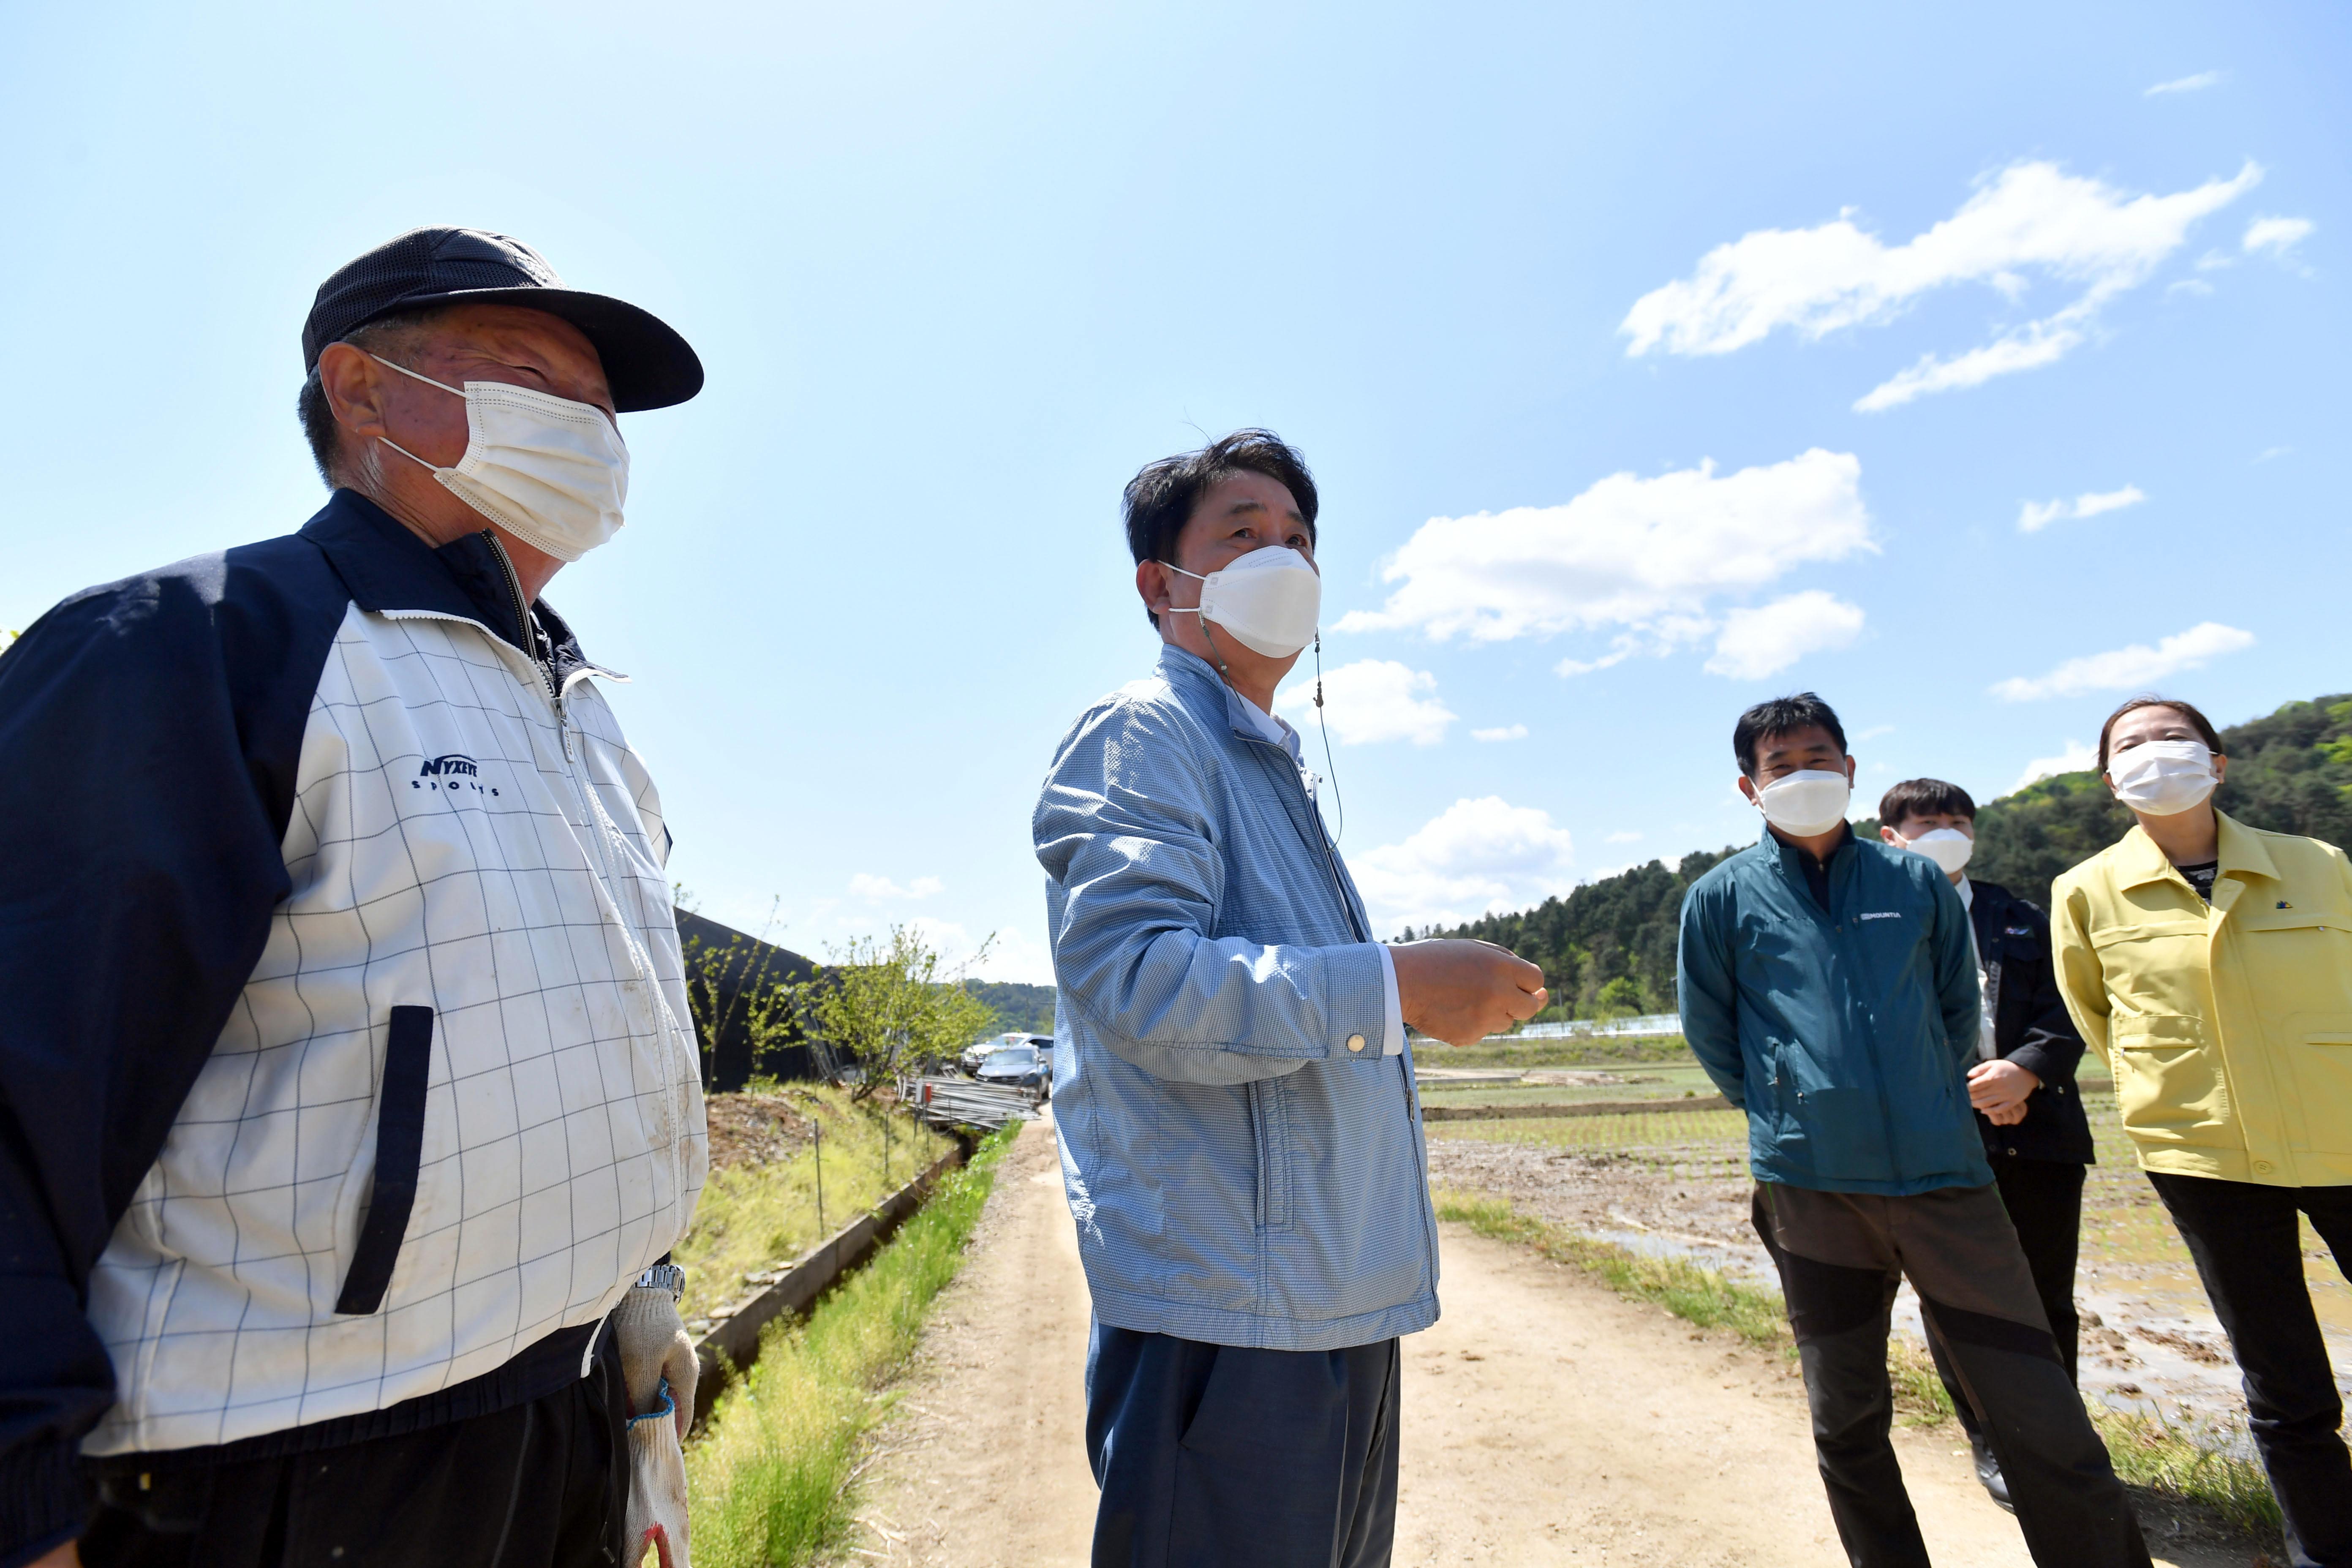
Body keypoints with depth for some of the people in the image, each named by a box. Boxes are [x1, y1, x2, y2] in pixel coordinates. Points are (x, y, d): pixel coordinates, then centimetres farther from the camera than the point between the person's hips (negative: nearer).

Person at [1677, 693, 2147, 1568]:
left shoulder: (1918, 882, 7)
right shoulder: (1722, 898, 1)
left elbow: (1958, 1010, 15)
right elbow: (1710, 1036, 7)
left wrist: (1926, 1114, 13)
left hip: (1944, 1172, 1)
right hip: (1810, 1189, -1)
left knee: (2042, 1417, 3)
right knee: (1847, 1423, 12)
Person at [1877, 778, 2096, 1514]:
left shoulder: (2021, 920, 15)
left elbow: (2064, 1016, 5)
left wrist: (2022, 1071, -13)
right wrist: (1963, 1088, -13)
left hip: (2037, 1129, 3)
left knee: (2047, 1298, 10)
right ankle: (1993, 1444, 26)